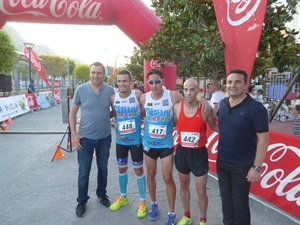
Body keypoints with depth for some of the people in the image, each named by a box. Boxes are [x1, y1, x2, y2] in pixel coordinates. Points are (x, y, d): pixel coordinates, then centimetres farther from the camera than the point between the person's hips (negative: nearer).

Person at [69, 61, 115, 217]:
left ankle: (101, 194, 39)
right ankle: (82, 201, 29)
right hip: (85, 138, -1)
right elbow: (72, 112, -2)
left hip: (105, 137, 2)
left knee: (103, 169, 17)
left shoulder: (110, 90, -5)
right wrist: (74, 134, -6)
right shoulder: (81, 90, -8)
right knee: (83, 172, 9)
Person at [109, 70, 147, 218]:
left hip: (136, 140, -4)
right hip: (120, 141, 4)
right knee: (122, 168, 18)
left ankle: (142, 202, 26)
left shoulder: (138, 96, -15)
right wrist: (116, 124, 1)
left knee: (138, 170, 8)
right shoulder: (113, 98, -4)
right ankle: (123, 197, 40)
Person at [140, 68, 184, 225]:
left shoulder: (173, 96, -16)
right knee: (151, 174, 18)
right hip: (149, 143, 3)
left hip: (166, 144, -3)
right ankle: (153, 204, 42)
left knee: (168, 178, 4)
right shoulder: (143, 98, -7)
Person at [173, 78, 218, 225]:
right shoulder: (177, 107, -6)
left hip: (199, 153, -2)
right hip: (181, 152, 3)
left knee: (201, 191, 7)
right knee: (184, 185, 20)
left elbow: (214, 127, 3)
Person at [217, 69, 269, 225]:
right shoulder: (223, 104, 1)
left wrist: (257, 167, -17)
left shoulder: (256, 108, -17)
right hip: (221, 162, 6)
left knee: (240, 203, 11)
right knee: (226, 199, 21)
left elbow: (263, 138, -16)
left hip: (242, 166, -5)